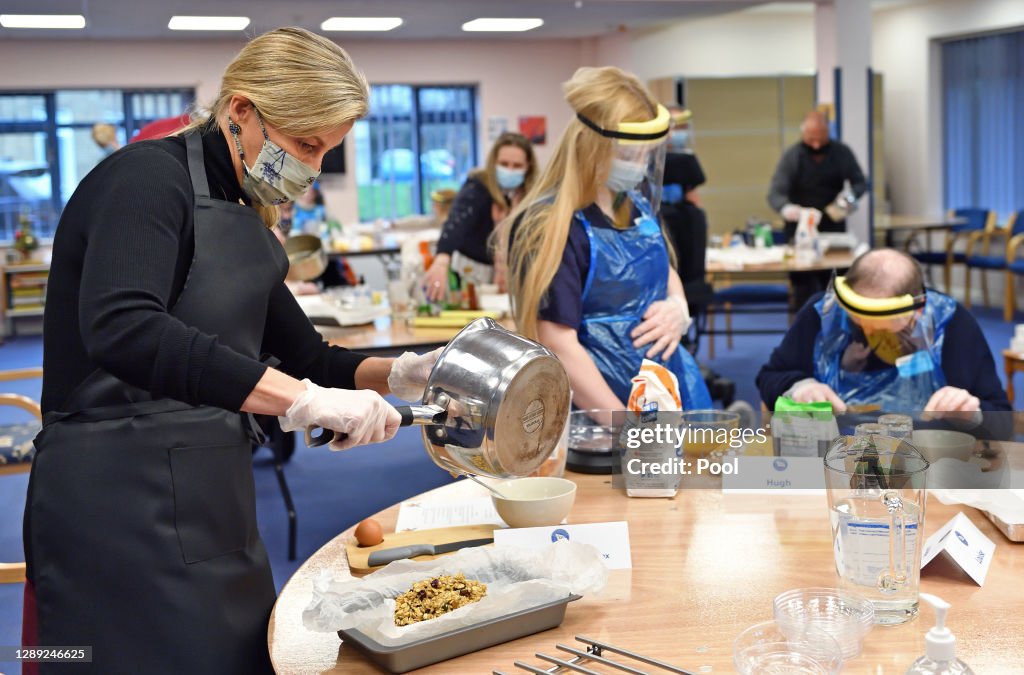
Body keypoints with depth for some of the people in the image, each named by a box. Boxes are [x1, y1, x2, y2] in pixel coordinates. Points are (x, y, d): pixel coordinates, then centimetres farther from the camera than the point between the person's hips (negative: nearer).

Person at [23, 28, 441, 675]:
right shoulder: (149, 177, -12)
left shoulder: (241, 217, 14)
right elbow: (120, 330, -31)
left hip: (207, 505, 9)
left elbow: (304, 359, 20)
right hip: (125, 505, -9)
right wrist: (303, 399, -34)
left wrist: (403, 373, 1)